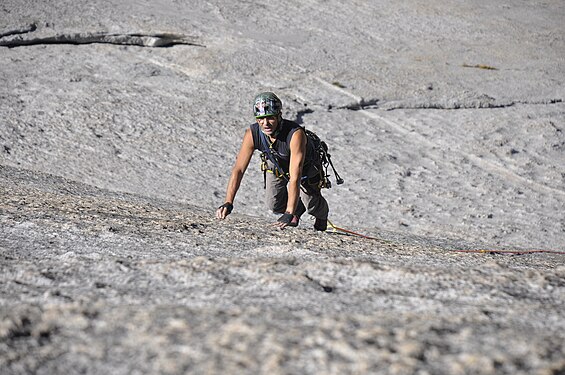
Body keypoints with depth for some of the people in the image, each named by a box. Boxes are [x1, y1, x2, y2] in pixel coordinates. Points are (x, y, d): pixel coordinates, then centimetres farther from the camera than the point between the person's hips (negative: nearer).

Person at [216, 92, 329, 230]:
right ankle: (297, 209, 32)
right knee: (275, 206, -3)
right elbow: (238, 169, -29)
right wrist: (228, 203, -40)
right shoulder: (252, 134, -32)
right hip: (276, 167, 3)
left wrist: (289, 214, -53)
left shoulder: (295, 134, -44)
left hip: (304, 168, -3)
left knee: (311, 206, -7)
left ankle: (322, 213, 30)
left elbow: (295, 177, -48)